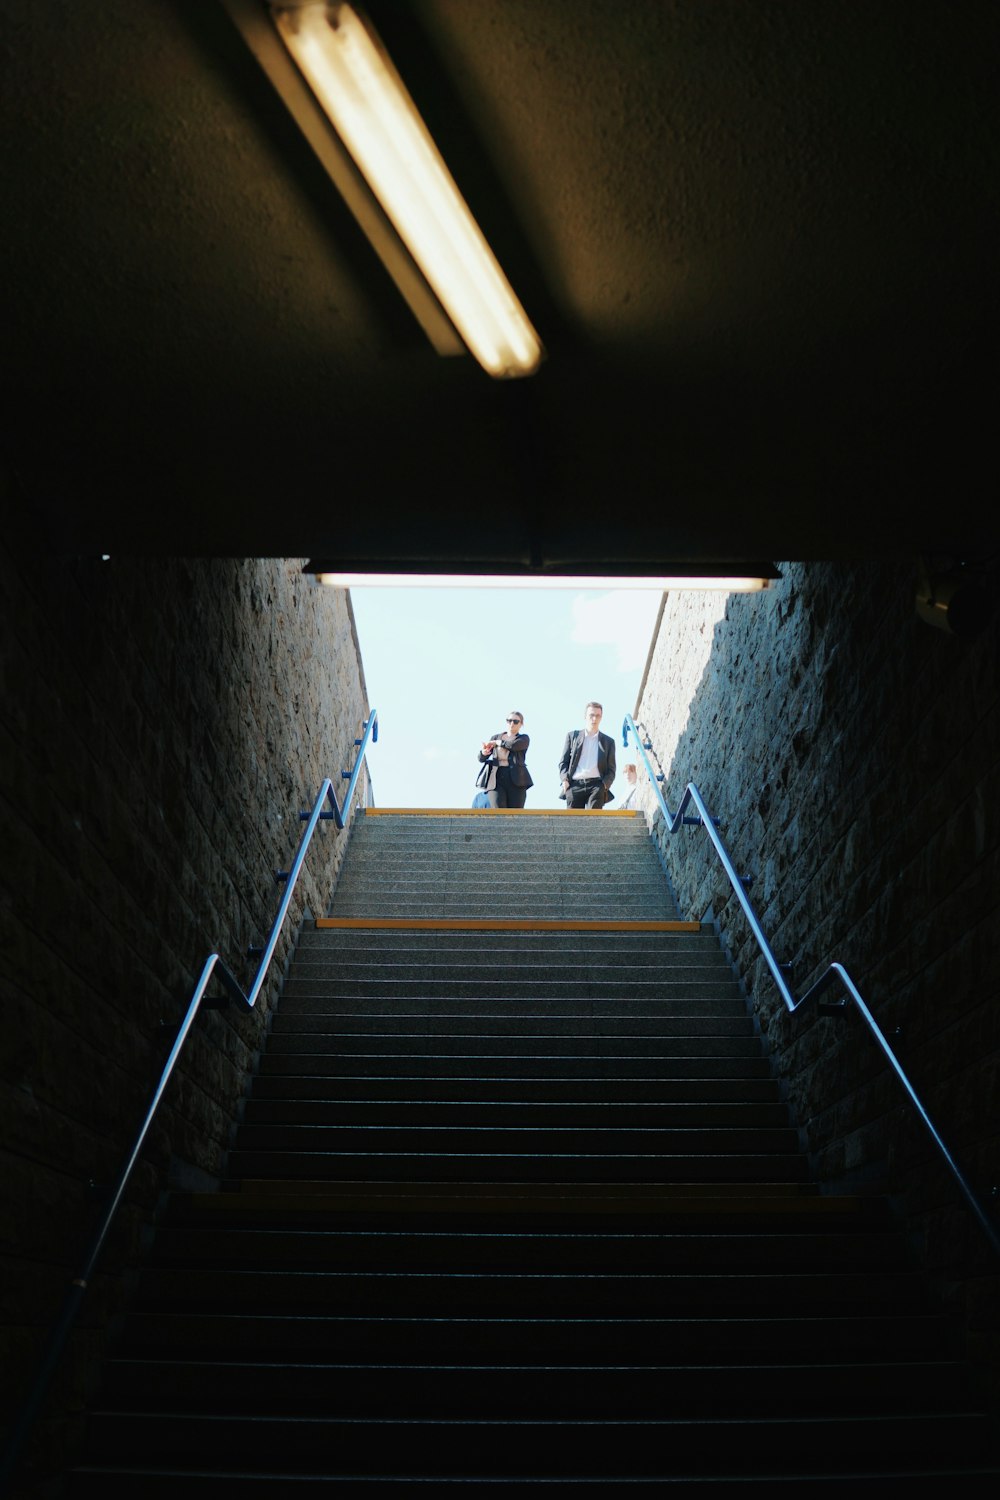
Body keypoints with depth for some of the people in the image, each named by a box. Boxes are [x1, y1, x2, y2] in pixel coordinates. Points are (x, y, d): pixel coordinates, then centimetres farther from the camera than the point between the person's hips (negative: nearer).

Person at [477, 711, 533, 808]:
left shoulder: (524, 739, 9)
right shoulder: (495, 737, 17)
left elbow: (513, 745, -15)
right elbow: (481, 758, 10)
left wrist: (496, 742, -1)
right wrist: (484, 752, -14)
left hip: (516, 781, -1)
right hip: (496, 779, 1)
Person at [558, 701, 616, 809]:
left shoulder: (608, 741, 18)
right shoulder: (573, 736, 18)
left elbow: (611, 770, 14)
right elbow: (563, 762, 15)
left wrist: (604, 785, -5)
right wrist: (565, 779, -3)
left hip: (596, 785, 0)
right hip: (575, 785, 0)